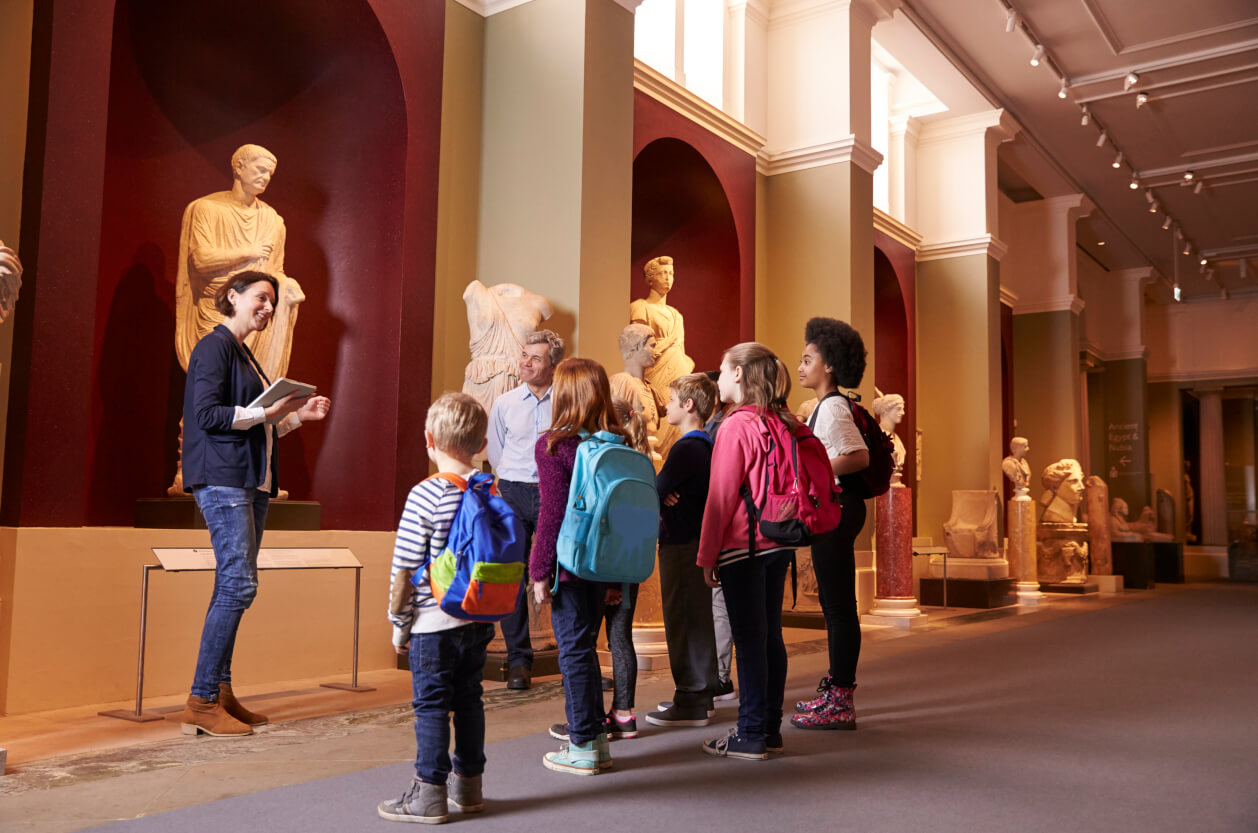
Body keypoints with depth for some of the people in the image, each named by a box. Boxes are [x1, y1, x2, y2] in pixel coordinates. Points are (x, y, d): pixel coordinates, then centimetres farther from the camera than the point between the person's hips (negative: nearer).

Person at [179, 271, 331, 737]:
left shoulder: (244, 354, 22)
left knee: (233, 587, 8)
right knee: (239, 584, -13)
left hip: (251, 481, 9)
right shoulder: (214, 347, -5)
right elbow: (207, 414, -15)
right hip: (222, 479, -9)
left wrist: (299, 414, 14)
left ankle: (221, 694, 13)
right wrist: (266, 411, -17)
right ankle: (201, 702, -7)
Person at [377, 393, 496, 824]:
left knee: (431, 706, 4)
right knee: (469, 699, 16)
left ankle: (429, 794, 11)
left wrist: (398, 623, -1)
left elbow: (405, 569, -13)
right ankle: (468, 785, 26)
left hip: (433, 624, -6)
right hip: (479, 622, 6)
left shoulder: (424, 496, -15)